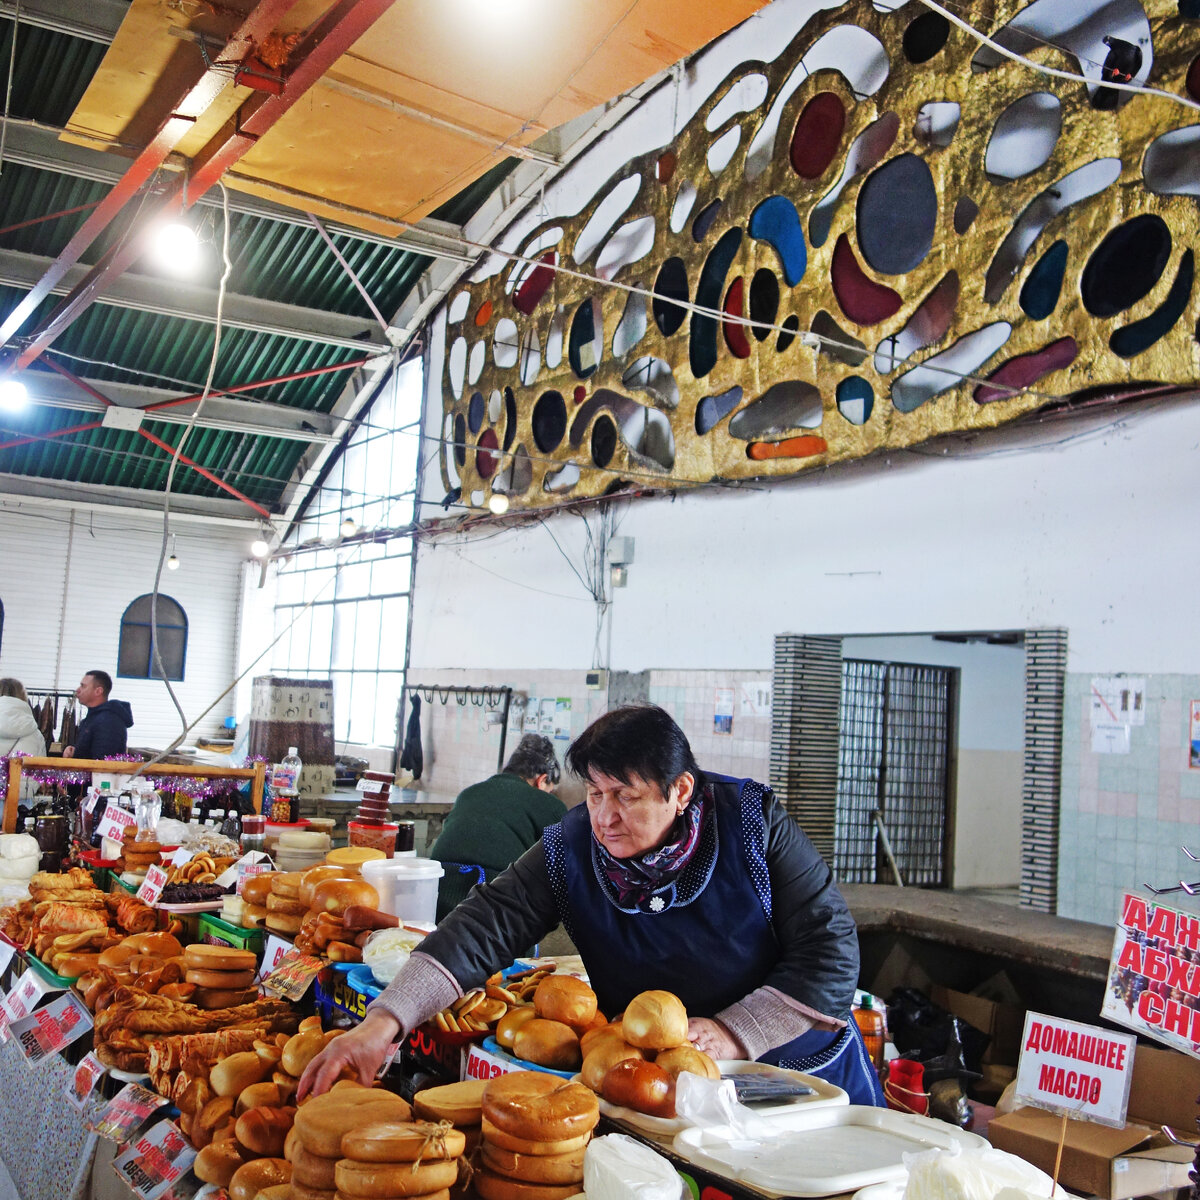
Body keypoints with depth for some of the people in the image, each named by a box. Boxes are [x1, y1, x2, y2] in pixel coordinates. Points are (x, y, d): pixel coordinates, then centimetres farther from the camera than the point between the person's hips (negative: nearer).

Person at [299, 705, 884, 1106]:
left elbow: (831, 947, -17)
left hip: (803, 1073, 0)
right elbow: (485, 926, -25)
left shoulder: (754, 821, -19)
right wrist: (383, 1022, -39)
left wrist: (734, 1033, -25)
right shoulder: (571, 849, -15)